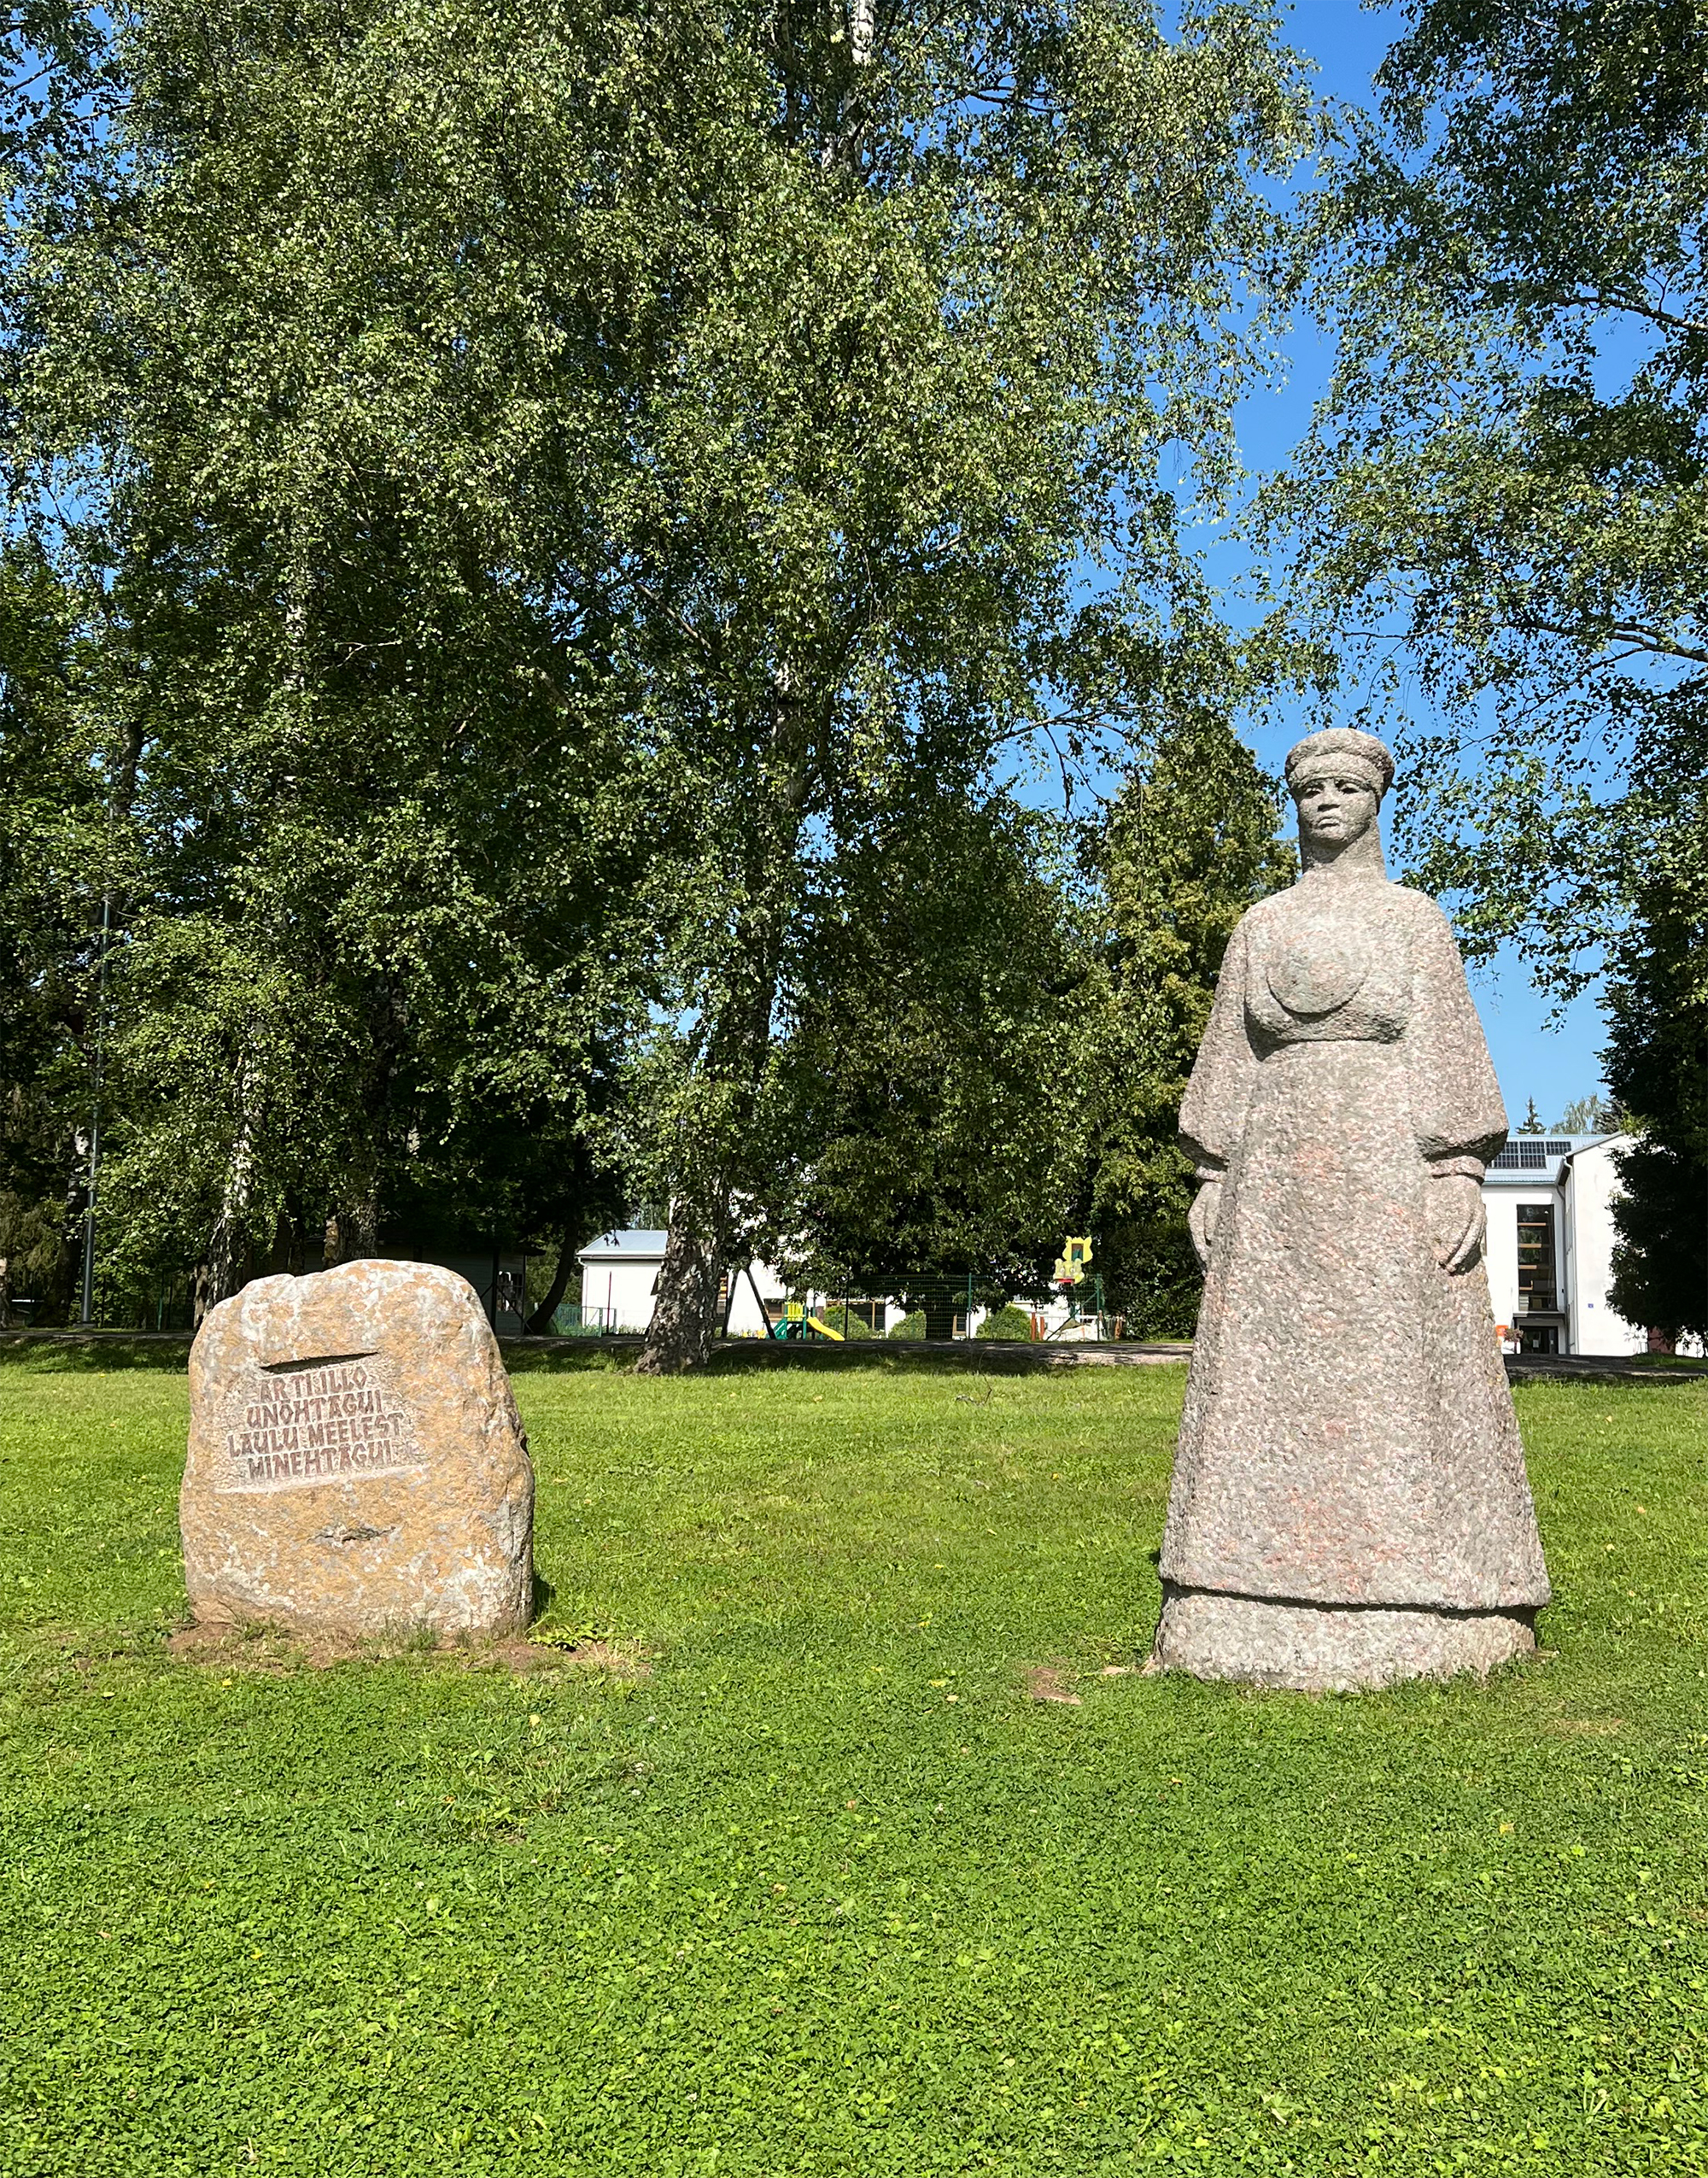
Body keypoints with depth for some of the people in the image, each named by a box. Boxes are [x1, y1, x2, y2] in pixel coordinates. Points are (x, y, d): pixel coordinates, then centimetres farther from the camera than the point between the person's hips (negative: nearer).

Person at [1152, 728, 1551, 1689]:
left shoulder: (1417, 918, 8)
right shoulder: (1261, 927, 15)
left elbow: (1449, 1053, 1)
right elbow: (1228, 1060, 12)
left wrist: (1463, 1176, -9)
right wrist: (1212, 1176, 4)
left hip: (1389, 1168, -2)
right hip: (1281, 1175, 2)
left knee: (1399, 1371, -4)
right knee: (1270, 1376, -1)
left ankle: (1414, 1611, 4)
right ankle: (1269, 1612, 5)